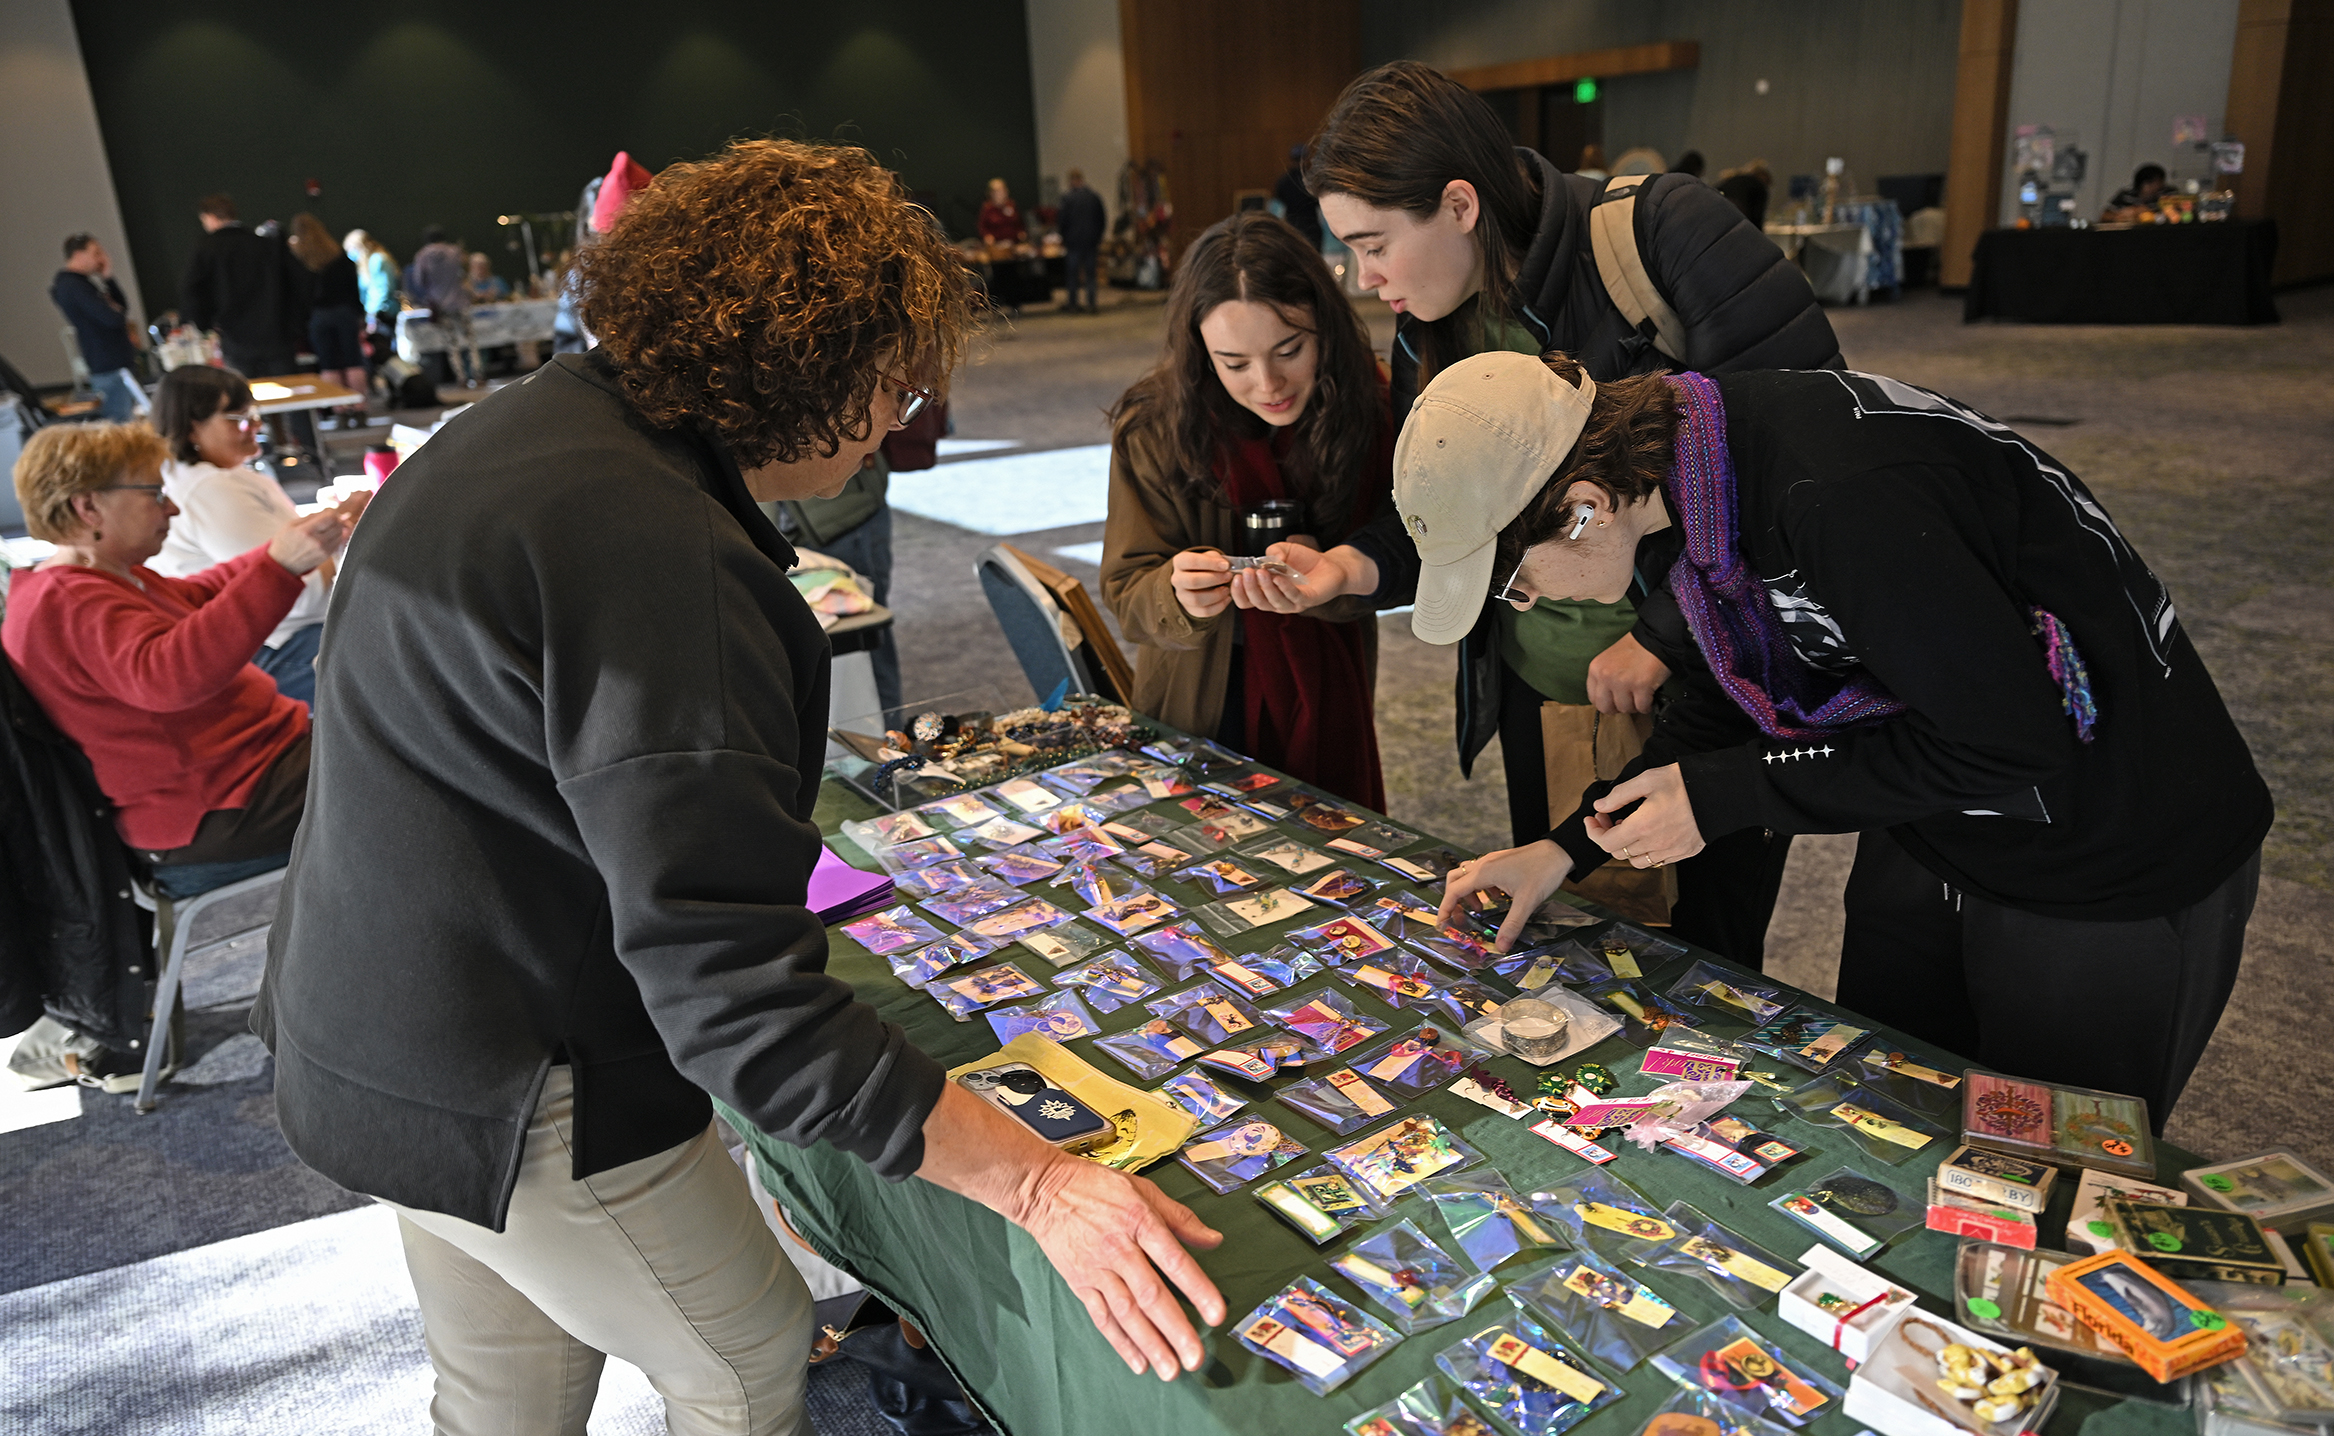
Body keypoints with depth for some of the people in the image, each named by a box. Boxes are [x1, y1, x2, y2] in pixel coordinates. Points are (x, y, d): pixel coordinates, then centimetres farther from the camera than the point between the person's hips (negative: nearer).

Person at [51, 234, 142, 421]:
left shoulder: (80, 282, 17)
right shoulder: (74, 286, -15)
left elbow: (122, 306, 15)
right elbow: (113, 318, -23)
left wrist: (108, 278, 4)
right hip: (111, 367, -11)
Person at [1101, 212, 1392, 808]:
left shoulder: (1372, 404, -16)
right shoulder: (1153, 428, -19)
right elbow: (1129, 596, -16)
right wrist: (1181, 597, -39)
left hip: (1329, 710, 1)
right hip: (1200, 712, -1)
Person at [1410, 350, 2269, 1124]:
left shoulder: (1841, 495, -36)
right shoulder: (1687, 466, -7)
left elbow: (2014, 742, -29)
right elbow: (1727, 705, 8)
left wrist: (1726, 795, -23)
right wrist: (1569, 846, 2)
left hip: (2117, 874, -7)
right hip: (1930, 840, 8)